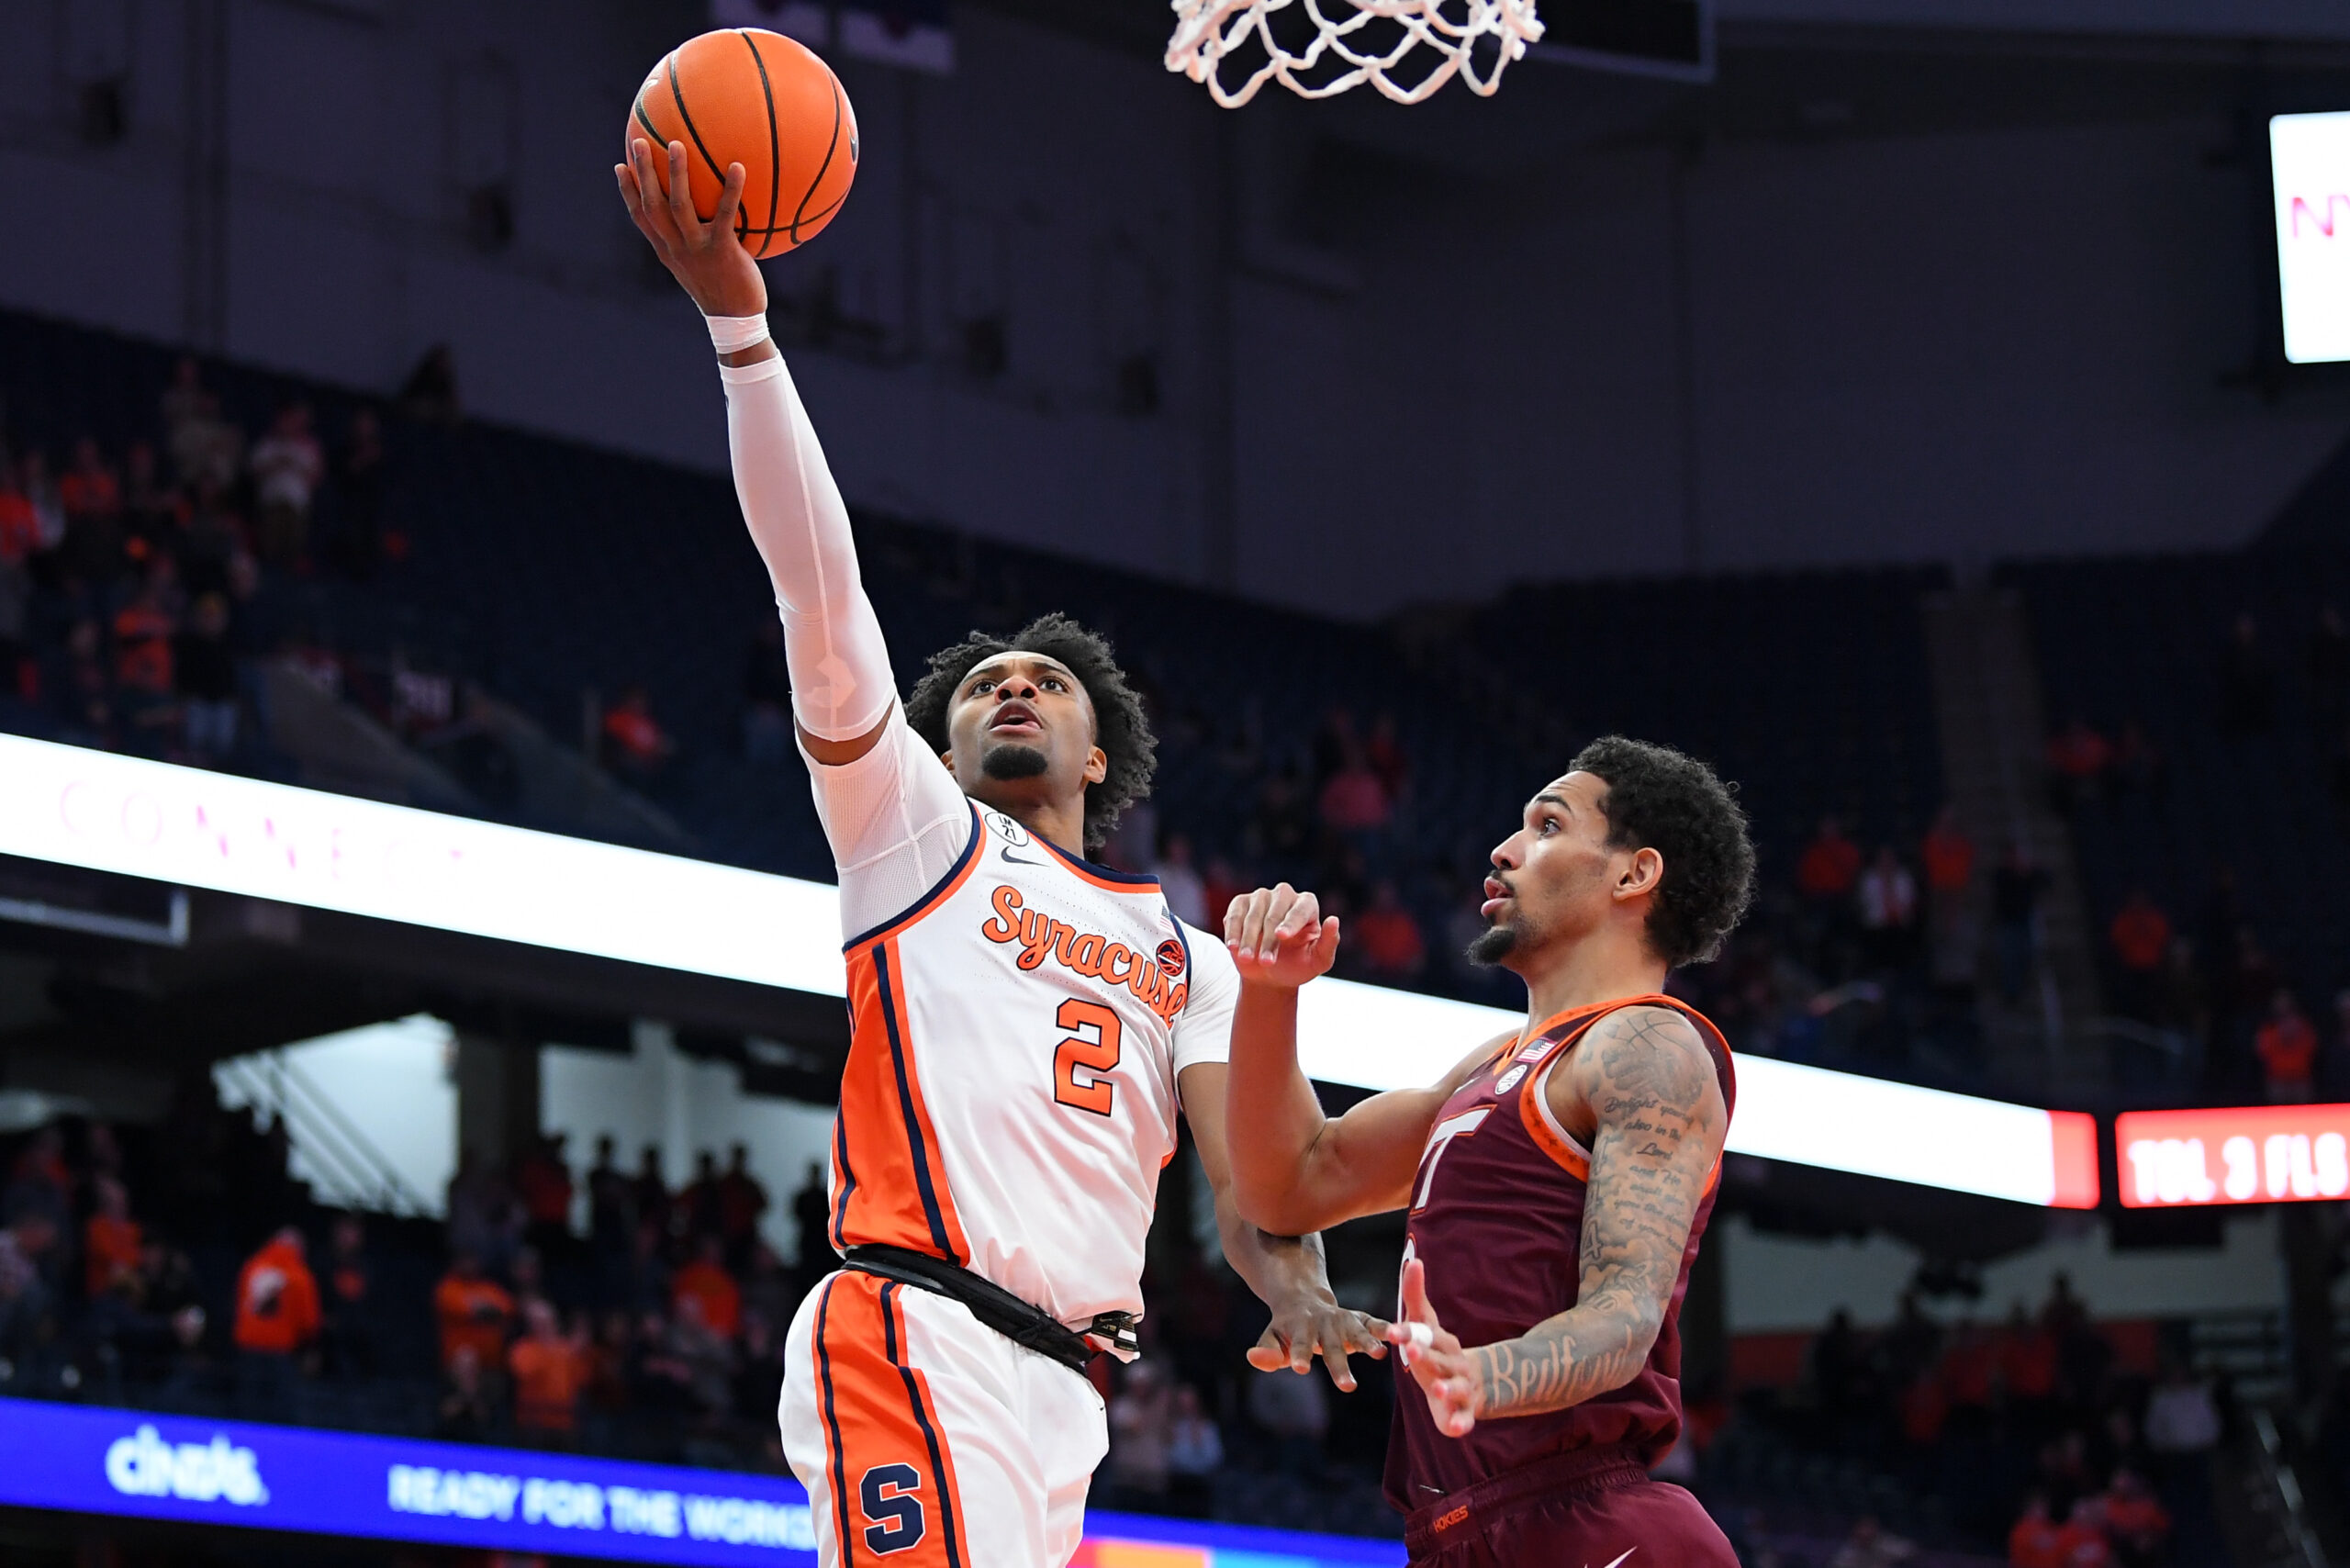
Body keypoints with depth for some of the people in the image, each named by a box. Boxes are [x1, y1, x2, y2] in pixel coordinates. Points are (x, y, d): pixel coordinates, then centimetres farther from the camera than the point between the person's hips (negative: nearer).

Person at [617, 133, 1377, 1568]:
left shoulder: (1190, 960, 26)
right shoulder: (916, 829, 14)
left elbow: (1247, 1168, 12)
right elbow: (821, 592, 3)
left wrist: (1301, 1295, -12)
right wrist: (740, 323, -7)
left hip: (1058, 1394, 6)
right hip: (920, 1341, -6)